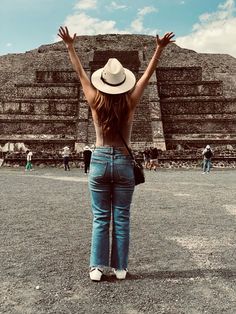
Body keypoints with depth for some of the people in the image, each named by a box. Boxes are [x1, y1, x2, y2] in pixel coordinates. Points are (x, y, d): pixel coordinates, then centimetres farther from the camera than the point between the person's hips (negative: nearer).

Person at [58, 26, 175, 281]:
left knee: (100, 218, 7)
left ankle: (96, 267, 10)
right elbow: (148, 73, 3)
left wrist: (70, 46, 14)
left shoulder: (96, 102, -4)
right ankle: (120, 267, 15)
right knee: (121, 218, 7)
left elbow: (80, 72, 5)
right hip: (124, 162, 0)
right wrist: (159, 48, 7)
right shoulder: (130, 102, -5)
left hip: (100, 160, 0)